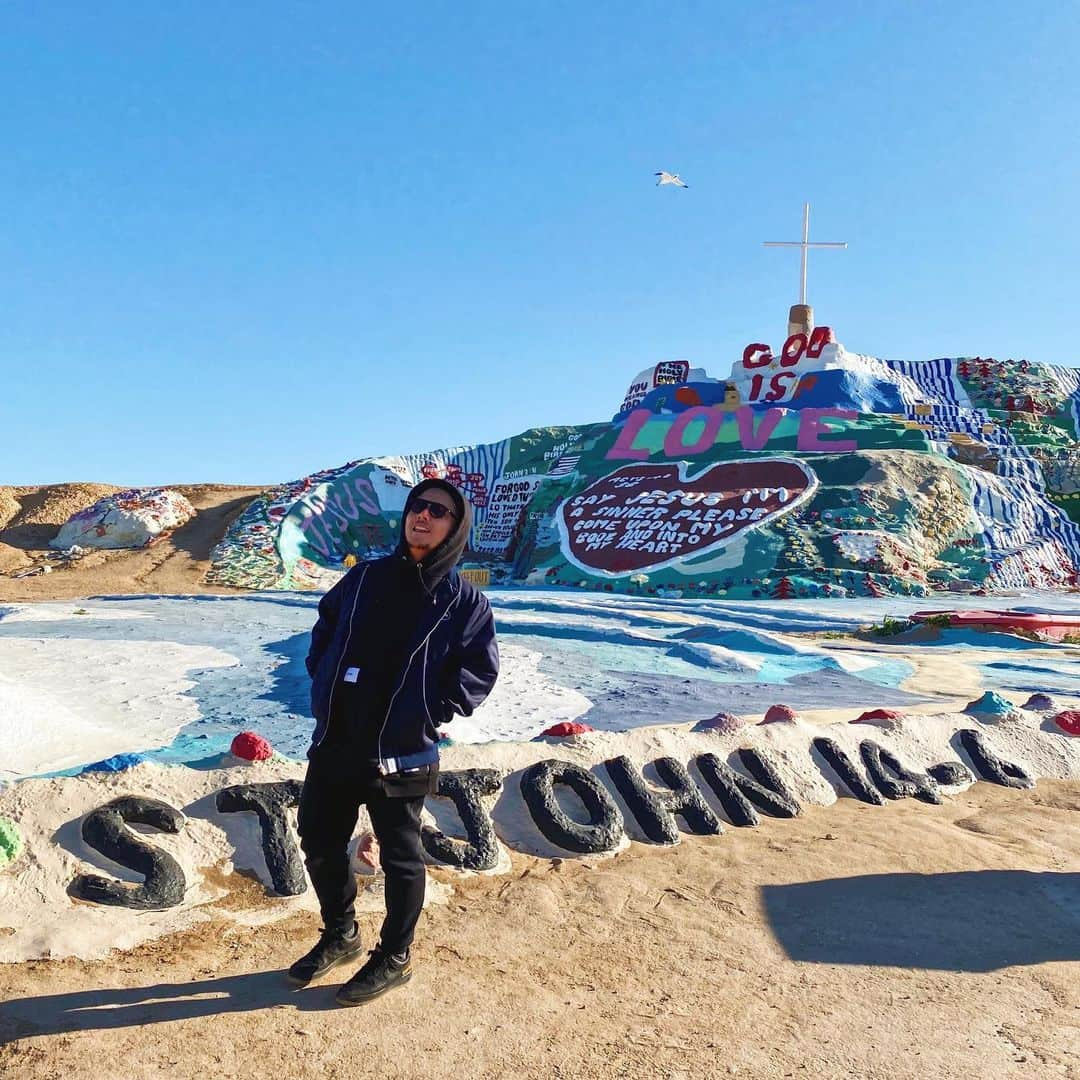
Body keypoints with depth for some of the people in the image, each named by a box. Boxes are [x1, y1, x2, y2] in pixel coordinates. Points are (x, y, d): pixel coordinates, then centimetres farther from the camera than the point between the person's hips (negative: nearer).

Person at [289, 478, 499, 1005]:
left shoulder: (464, 600, -7)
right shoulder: (365, 578, 5)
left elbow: (480, 669, -3)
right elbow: (325, 628, 18)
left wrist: (435, 712, -10)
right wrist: (322, 681, 8)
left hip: (401, 754, -5)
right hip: (334, 743, 5)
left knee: (400, 857, 10)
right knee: (318, 842, 18)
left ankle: (394, 958, 33)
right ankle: (340, 936, 42)